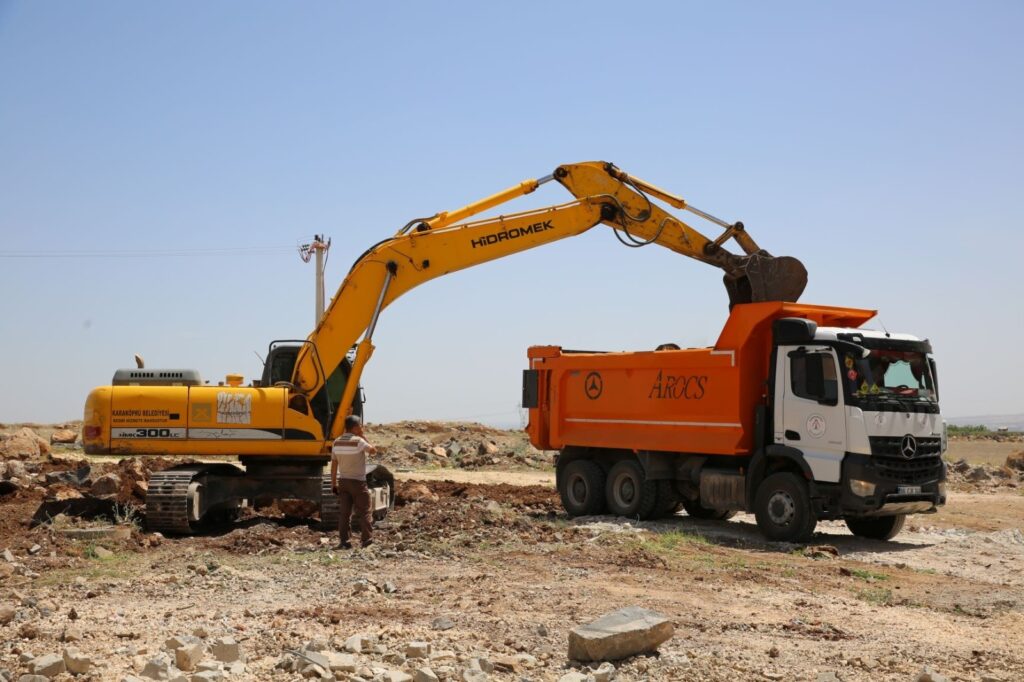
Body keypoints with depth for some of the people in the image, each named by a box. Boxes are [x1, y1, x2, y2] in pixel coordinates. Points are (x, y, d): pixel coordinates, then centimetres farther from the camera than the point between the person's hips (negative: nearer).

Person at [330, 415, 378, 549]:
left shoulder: (337, 442, 3)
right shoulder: (358, 441, -15)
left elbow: (334, 465, 6)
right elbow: (373, 451, -4)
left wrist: (333, 484, 11)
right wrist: (363, 437, -2)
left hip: (343, 481, 5)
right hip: (358, 482, -5)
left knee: (345, 513, 6)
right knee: (364, 512, 4)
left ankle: (344, 541, 3)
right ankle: (366, 540, 5)